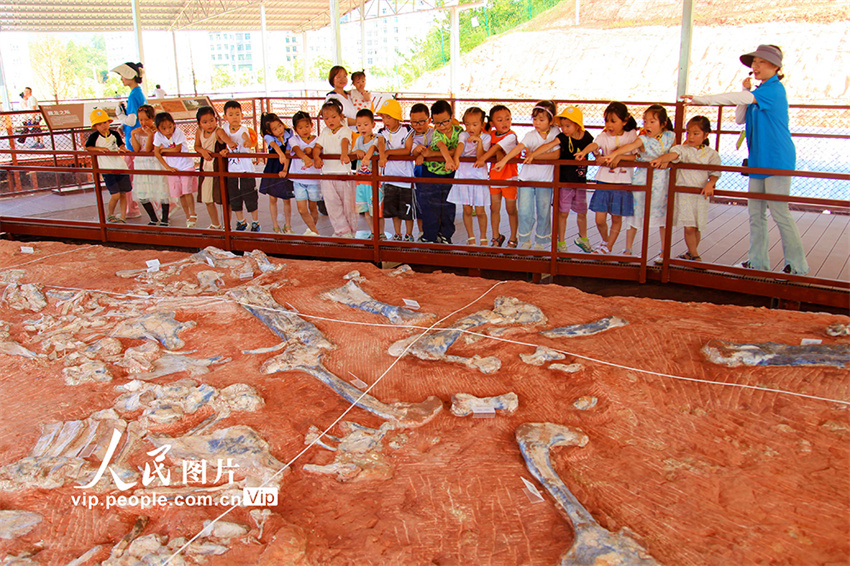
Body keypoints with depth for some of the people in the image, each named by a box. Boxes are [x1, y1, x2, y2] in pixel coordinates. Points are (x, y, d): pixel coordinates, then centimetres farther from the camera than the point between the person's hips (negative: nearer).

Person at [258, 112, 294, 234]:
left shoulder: (289, 134, -11)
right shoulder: (268, 137, -13)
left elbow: (288, 154, -15)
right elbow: (274, 145, -38)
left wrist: (285, 170, -27)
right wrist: (281, 154, -60)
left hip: (285, 170, 0)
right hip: (272, 170, 0)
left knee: (286, 199, 3)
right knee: (272, 198, 6)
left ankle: (287, 225, 19)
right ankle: (275, 225, 20)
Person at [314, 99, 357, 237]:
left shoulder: (345, 130, -3)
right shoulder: (325, 132, 13)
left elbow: (345, 141, -23)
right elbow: (317, 146, 6)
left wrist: (344, 154, -44)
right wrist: (316, 157, -16)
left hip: (344, 172, -4)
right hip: (327, 174, 4)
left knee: (348, 203, 4)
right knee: (332, 204, 2)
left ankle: (352, 230, 21)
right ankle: (342, 230, 12)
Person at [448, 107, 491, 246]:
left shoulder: (486, 137, -3)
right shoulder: (463, 135, 0)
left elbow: (480, 157, -14)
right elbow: (460, 146, -23)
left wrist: (479, 141, -25)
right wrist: (455, 158, -42)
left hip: (479, 176, -1)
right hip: (463, 176, 1)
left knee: (480, 210, 0)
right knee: (467, 210, 5)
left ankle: (483, 237, 20)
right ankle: (470, 237, 22)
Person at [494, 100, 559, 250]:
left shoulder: (555, 134, -2)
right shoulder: (531, 135, -5)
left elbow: (556, 155, -11)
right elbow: (518, 148, -19)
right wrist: (503, 160, -34)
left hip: (545, 180, 0)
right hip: (527, 177, 0)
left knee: (544, 212, 4)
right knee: (524, 211, -4)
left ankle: (541, 241, 22)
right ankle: (525, 240, 15)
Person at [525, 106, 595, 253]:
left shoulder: (587, 137, -2)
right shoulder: (562, 138, -10)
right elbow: (548, 146, -24)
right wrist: (533, 155, -36)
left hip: (581, 181, 2)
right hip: (564, 181, -2)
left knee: (582, 212, 14)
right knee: (563, 212, 2)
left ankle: (583, 238, 36)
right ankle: (561, 242, 15)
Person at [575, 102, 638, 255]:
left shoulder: (631, 136, 2)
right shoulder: (604, 136, -2)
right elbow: (594, 145, -22)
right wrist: (584, 152, -43)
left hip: (622, 184, 0)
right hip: (604, 182, 0)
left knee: (616, 218, 7)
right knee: (600, 220, 0)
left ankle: (608, 247, 25)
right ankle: (605, 240, 29)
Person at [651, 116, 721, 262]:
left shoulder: (711, 154, 6)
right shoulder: (683, 149, -1)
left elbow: (715, 173, 7)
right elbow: (673, 154, -22)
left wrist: (710, 184, -13)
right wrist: (661, 159, -43)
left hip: (701, 194, 2)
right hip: (684, 193, -2)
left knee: (697, 227, 8)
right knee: (689, 227, -7)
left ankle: (691, 253, 30)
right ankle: (694, 254, 11)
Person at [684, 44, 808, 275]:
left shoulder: (774, 89, -12)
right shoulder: (759, 94, 14)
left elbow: (738, 99, -23)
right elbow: (740, 119, 13)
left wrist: (700, 99, -23)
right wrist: (746, 91, 2)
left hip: (777, 160, -9)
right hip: (758, 160, 9)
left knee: (779, 213, -4)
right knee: (755, 213, 9)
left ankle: (797, 265, 7)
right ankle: (758, 262, 16)